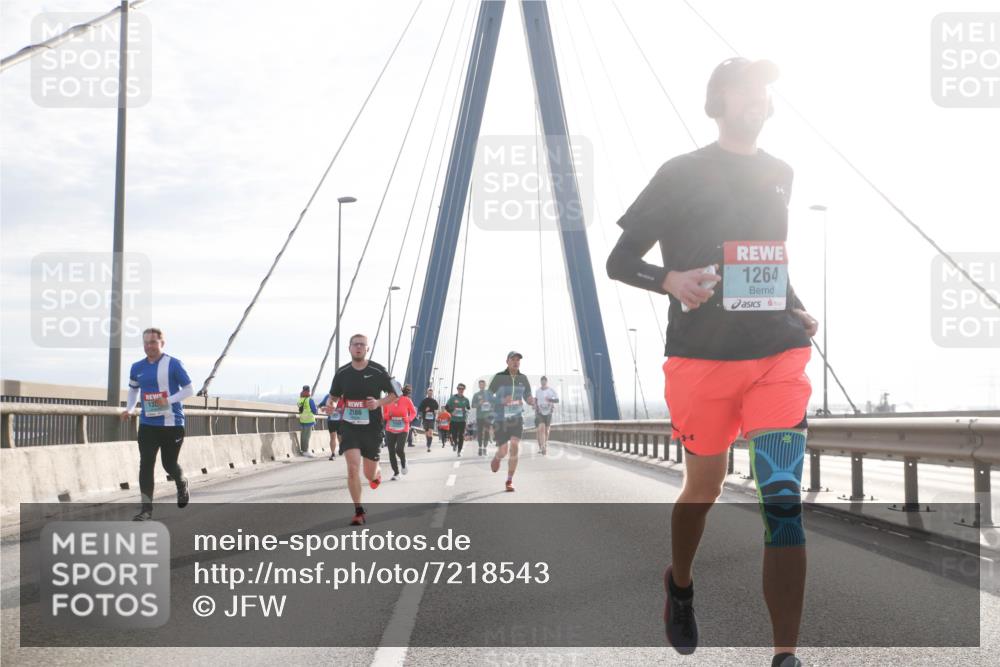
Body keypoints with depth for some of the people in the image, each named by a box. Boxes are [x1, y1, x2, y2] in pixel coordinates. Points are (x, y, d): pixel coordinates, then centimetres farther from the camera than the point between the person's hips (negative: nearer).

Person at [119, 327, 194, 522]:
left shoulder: (173, 364, -7)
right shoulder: (137, 367, 6)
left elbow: (189, 390, -5)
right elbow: (133, 390, 22)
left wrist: (168, 400, -19)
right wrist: (128, 409, 4)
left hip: (172, 424, -3)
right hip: (147, 424, 3)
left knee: (169, 464, 6)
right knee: (146, 465, -6)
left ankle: (183, 485, 40)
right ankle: (146, 509, -3)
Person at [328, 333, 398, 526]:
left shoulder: (378, 371, -5)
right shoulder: (342, 372, 1)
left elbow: (393, 395, 3)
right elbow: (334, 396, 14)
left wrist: (378, 403, -16)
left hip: (371, 427, -1)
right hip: (349, 426, 1)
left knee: (369, 475, 8)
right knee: (353, 469, -15)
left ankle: (377, 473, 48)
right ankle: (359, 512, -2)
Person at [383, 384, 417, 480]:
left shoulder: (406, 400, -6)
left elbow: (413, 412, 8)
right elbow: (383, 415, 9)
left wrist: (408, 419, -11)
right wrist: (388, 415, -14)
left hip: (403, 430, -2)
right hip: (390, 430, 2)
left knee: (399, 450, -17)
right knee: (391, 452, 2)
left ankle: (403, 464, 17)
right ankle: (396, 473, 17)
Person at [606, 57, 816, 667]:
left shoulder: (780, 174, 15)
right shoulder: (682, 174, 1)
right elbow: (620, 260, 2)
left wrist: (798, 310, 11)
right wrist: (669, 279, -18)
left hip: (780, 354, 3)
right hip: (703, 357, -3)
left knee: (784, 497, -10)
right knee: (705, 486, 11)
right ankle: (680, 583, 43)